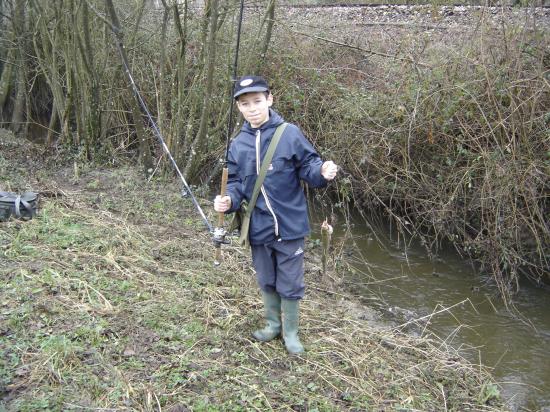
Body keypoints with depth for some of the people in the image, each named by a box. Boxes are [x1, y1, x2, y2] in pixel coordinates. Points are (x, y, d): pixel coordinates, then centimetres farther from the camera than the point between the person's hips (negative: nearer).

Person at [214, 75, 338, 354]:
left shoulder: (289, 134, -11)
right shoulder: (238, 144, 0)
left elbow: (308, 168, -8)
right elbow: (236, 184, 6)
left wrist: (323, 172, -30)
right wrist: (227, 201, -14)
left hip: (289, 225, -3)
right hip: (258, 227, 4)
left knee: (290, 283, 8)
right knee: (266, 281, 20)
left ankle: (290, 332, 30)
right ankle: (273, 324, 42)